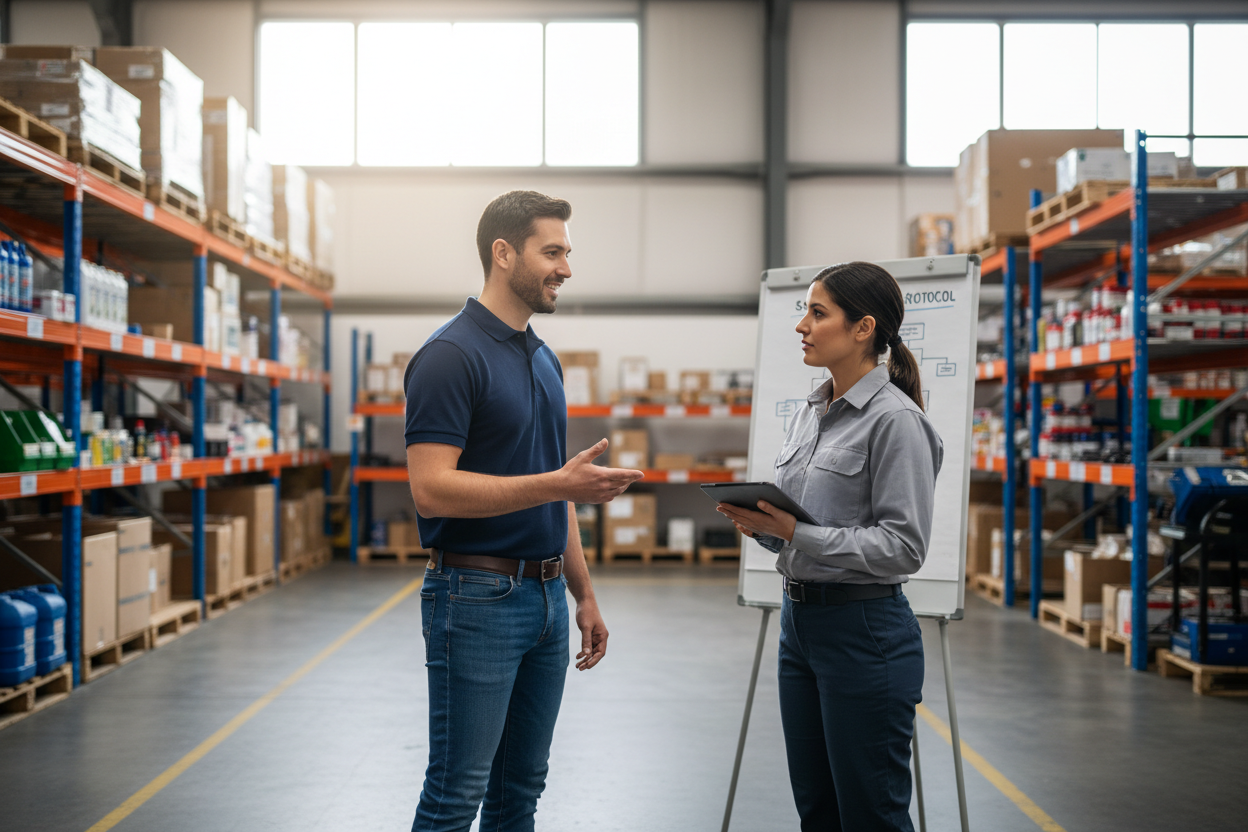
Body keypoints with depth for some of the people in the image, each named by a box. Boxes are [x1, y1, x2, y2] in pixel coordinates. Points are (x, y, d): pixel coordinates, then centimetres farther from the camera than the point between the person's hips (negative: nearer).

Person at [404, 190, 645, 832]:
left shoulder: (544, 360, 14)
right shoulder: (450, 355, -14)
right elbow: (432, 487, -23)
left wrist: (583, 595, 17)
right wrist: (559, 483, -26)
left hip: (544, 596, 8)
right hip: (476, 595, -8)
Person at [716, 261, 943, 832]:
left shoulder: (894, 419, -14)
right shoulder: (811, 414, 12)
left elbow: (903, 546, -18)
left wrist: (798, 534, -23)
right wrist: (761, 523, -3)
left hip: (864, 629, -8)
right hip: (799, 617, 9)